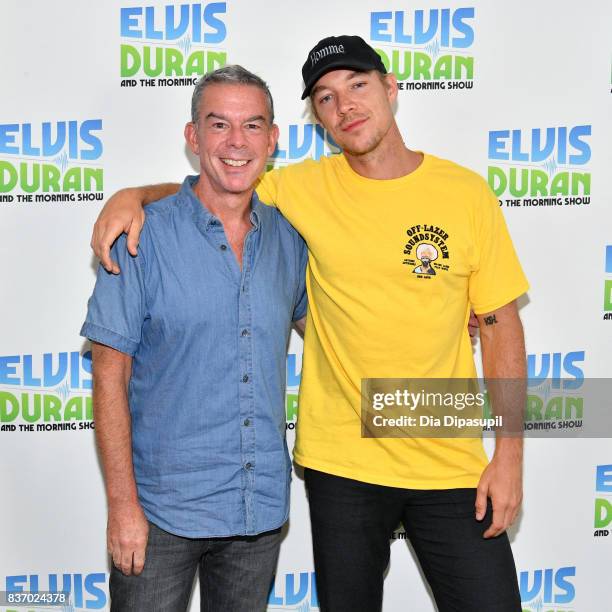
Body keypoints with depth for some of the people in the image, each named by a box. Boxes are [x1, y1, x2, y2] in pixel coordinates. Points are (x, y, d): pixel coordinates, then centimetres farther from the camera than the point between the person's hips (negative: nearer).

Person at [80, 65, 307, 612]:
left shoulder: (288, 238, 2)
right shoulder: (144, 236, -10)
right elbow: (110, 377, -10)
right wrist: (122, 504, -12)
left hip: (262, 507, 4)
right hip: (162, 508, -3)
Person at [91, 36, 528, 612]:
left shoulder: (465, 193, -4)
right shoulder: (303, 188, -4)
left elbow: (501, 324, 0)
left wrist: (509, 454, -3)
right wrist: (132, 194, -10)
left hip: (451, 463, 0)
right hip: (342, 459, 0)